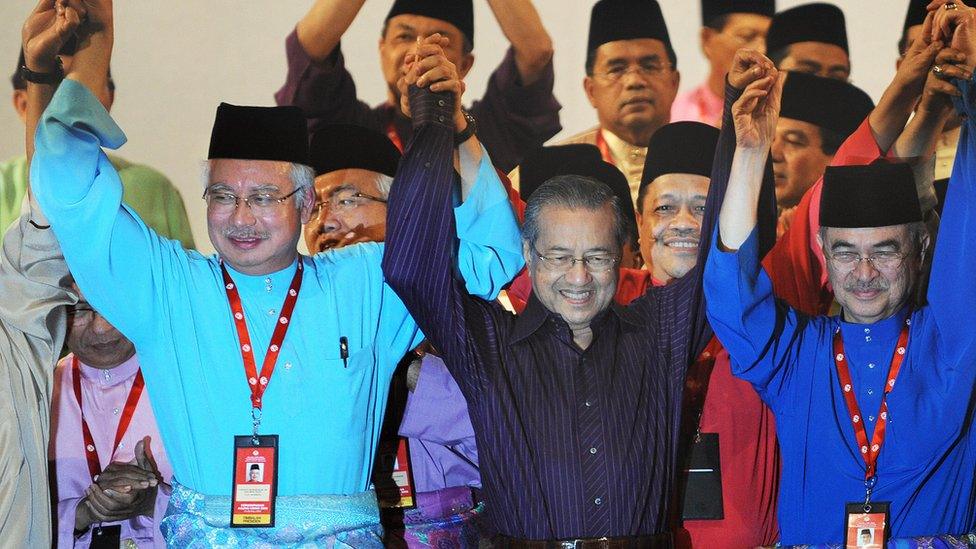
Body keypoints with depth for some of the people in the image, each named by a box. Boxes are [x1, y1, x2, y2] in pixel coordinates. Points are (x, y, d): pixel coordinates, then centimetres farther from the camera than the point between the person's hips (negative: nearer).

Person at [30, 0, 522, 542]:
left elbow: (488, 252, 13)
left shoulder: (366, 285, 12)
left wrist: (452, 127, 2)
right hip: (202, 536, 0)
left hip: (342, 536, 0)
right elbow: (72, 191, 5)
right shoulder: (166, 285, 9)